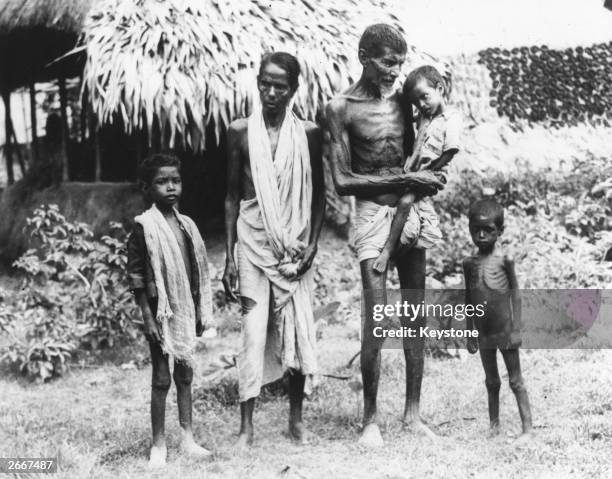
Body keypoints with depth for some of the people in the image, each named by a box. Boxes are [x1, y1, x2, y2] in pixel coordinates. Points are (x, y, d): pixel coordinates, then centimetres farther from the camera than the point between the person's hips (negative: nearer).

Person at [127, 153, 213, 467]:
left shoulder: (186, 225, 7)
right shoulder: (144, 227, -10)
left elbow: (198, 272, 12)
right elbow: (136, 277, -11)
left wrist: (201, 312, 10)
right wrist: (148, 318, -14)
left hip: (186, 311, 5)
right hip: (160, 312, -5)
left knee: (185, 375, 12)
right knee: (161, 379, 1)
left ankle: (187, 438, 21)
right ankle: (158, 445, 12)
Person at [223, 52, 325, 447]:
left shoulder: (308, 133, 0)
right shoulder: (240, 131, 0)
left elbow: (319, 194, 6)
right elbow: (233, 195, 4)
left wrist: (312, 244, -5)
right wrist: (230, 256, 1)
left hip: (295, 244, 1)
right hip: (253, 241, -1)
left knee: (298, 331, 5)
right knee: (254, 333, -4)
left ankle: (296, 418, 19)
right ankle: (247, 426, 4)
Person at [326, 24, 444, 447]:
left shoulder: (401, 100, 8)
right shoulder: (341, 108, -5)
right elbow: (343, 181, -11)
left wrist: (425, 178, -2)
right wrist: (405, 179, -16)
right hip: (372, 213, -5)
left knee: (416, 314, 6)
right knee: (377, 319, -9)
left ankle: (413, 410, 16)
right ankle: (371, 417, 4)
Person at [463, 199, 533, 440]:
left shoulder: (504, 259, -8)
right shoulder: (469, 263, 4)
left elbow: (515, 294, -6)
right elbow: (468, 300, 9)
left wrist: (516, 328, -9)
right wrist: (469, 334, 10)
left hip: (505, 331, -4)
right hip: (483, 334, 4)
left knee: (516, 381, 2)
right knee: (491, 382, 14)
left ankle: (527, 429, 5)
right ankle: (494, 426, 23)